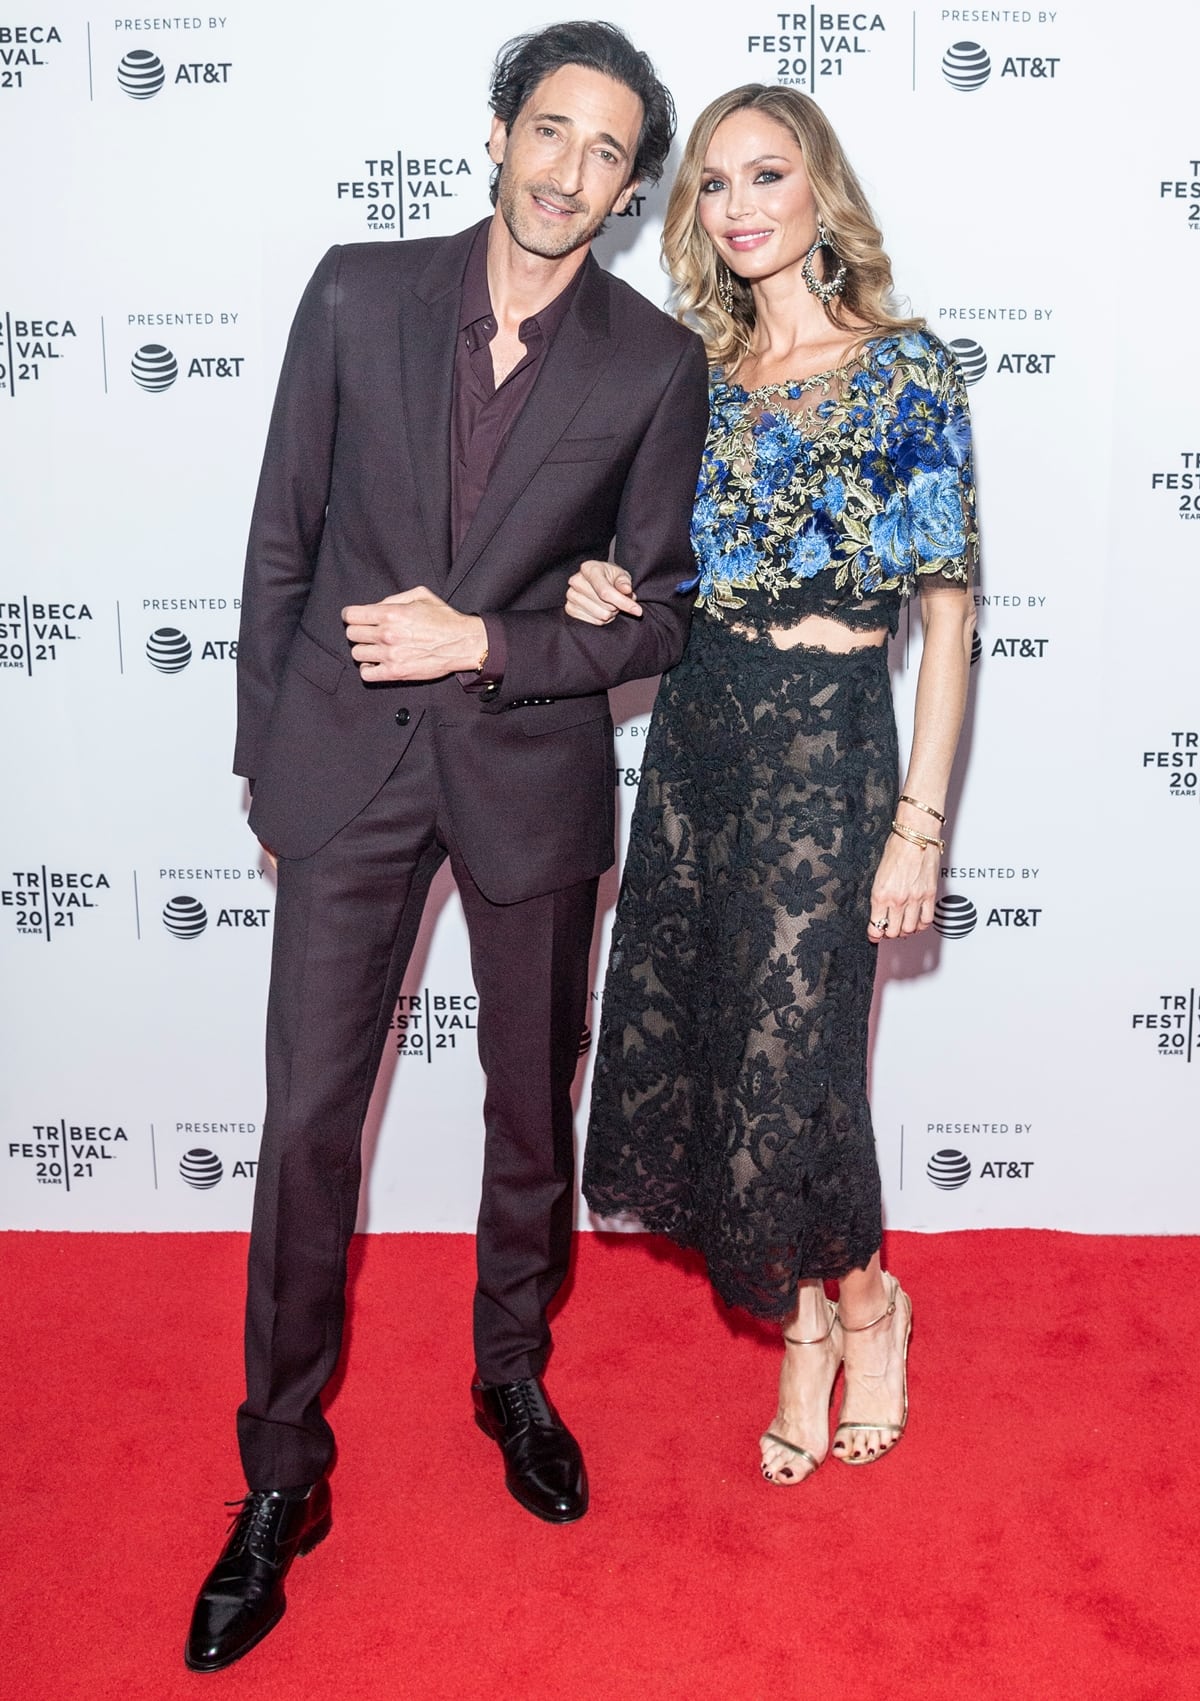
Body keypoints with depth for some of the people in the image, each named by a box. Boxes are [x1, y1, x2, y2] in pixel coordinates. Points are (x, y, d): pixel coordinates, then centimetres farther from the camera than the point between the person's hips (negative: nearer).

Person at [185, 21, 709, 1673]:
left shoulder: (658, 364, -3)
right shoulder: (359, 293, 0)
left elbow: (658, 615, -1)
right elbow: (283, 536, 4)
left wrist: (485, 644, -13)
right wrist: (264, 746, 4)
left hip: (532, 766, 0)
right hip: (347, 760, 0)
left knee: (534, 1107, 14)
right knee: (308, 1119, 1)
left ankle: (514, 1376, 40)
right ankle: (282, 1474, 20)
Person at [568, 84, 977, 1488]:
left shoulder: (907, 369, -7)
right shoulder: (696, 372, 9)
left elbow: (947, 614, -8)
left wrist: (920, 823, -13)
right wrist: (603, 590, -5)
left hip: (827, 742, -6)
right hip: (696, 729, 6)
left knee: (792, 1055, -1)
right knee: (687, 1039, 8)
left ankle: (859, 1296, 31)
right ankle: (806, 1325, 30)